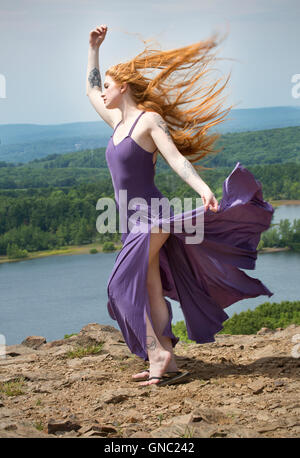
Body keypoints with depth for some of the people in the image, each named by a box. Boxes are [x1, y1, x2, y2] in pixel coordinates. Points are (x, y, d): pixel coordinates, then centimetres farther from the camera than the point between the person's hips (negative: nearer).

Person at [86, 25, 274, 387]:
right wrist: (93, 47, 29)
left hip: (151, 217, -8)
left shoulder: (150, 119, -7)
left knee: (127, 285, -14)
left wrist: (204, 190, -31)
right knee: (150, 291, 5)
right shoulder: (118, 122, 15)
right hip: (133, 222, 8)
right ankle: (164, 362, 6)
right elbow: (90, 90, 31)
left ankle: (159, 356, -15)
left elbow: (176, 159, -17)